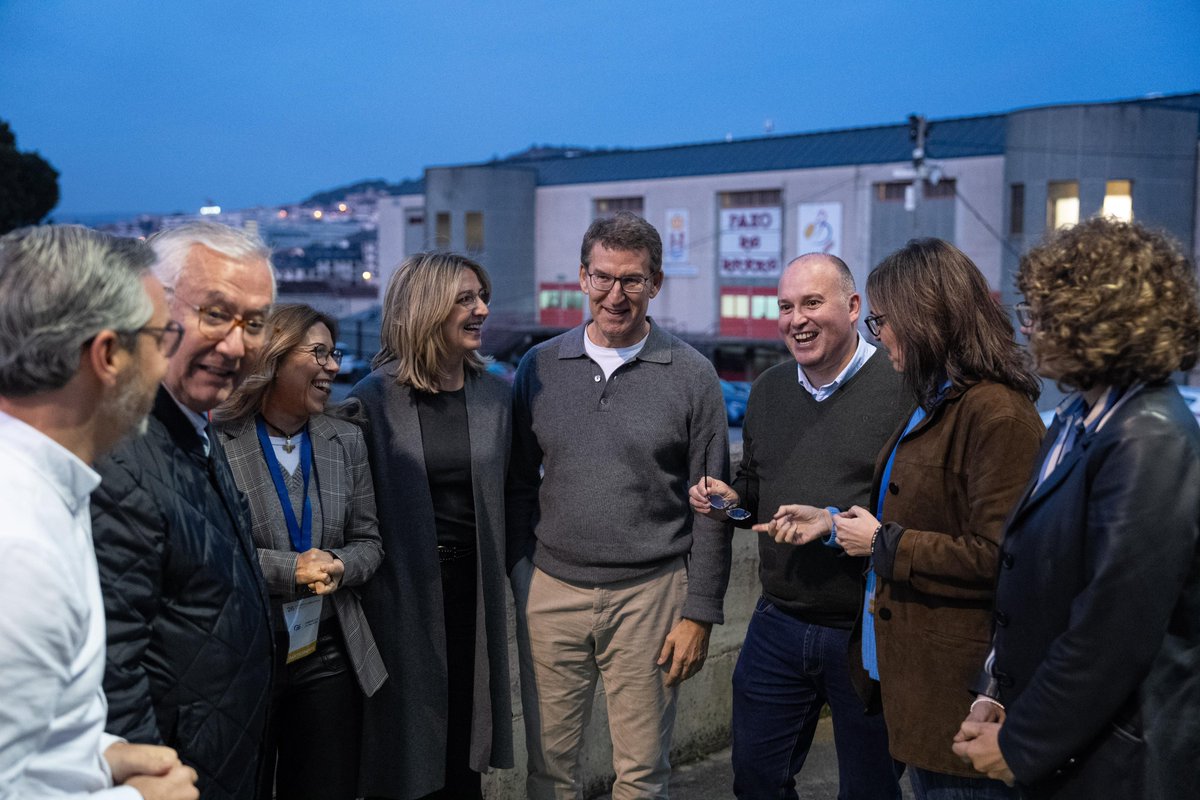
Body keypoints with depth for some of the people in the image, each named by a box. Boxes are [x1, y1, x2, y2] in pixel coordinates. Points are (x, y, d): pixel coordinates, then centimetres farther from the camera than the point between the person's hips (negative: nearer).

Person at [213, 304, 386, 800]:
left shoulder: (345, 441, 6)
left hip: (328, 656, 4)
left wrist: (339, 567, -11)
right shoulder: (218, 440, -11)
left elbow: (368, 541, 10)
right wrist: (288, 569, -18)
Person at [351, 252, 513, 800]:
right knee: (402, 755, 9)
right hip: (400, 595, -3)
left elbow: (505, 494, 11)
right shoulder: (374, 399, -8)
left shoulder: (494, 394, 4)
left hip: (472, 589, 3)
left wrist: (504, 567, 7)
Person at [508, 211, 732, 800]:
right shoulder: (539, 366, 5)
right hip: (552, 593, 2)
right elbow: (519, 485, 11)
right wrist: (520, 578, 3)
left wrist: (700, 613, -4)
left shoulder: (691, 375, -2)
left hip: (650, 596, -2)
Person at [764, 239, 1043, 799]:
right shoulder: (938, 402, 12)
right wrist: (833, 522, 14)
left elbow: (996, 557, -25)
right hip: (914, 666, 10)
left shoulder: (997, 414, -20)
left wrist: (883, 542, -15)